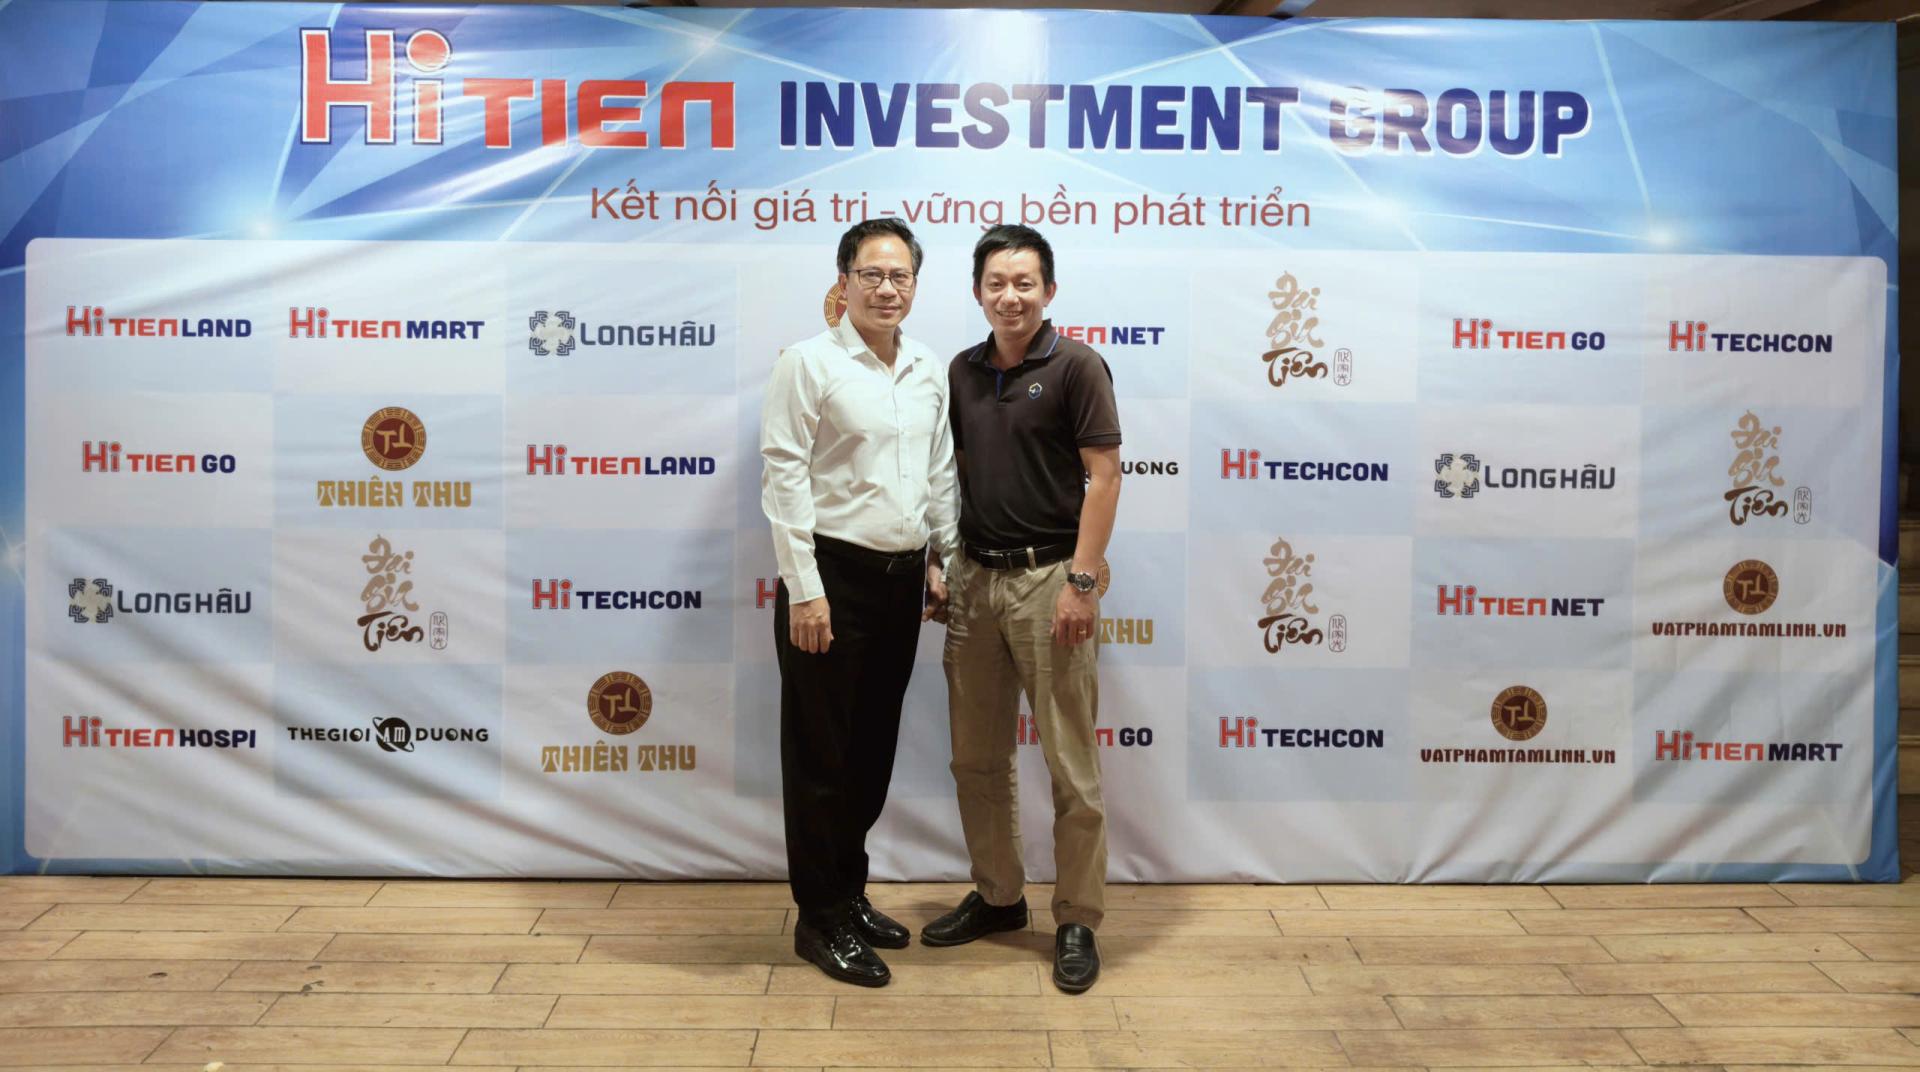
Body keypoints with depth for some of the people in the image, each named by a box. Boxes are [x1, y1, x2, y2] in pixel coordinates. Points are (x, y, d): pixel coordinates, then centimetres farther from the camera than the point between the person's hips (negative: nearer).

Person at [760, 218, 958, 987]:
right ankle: (821, 919, 15)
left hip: (901, 578, 7)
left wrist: (946, 560, 13)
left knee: (874, 750, 15)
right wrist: (804, 590, -17)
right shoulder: (810, 363, -8)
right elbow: (785, 477, -13)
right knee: (820, 755, 3)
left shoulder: (928, 372, 11)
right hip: (833, 576, -6)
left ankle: (850, 893, 31)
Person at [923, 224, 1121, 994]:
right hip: (974, 578, 6)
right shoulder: (962, 372, 11)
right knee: (976, 757, 13)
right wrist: (939, 564, 10)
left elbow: (1103, 476, -11)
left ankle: (1078, 921, 12)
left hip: (1048, 579, -6)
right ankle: (998, 896, 29)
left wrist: (1081, 581, -16)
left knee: (1071, 764, 0)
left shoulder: (1076, 365, -7)